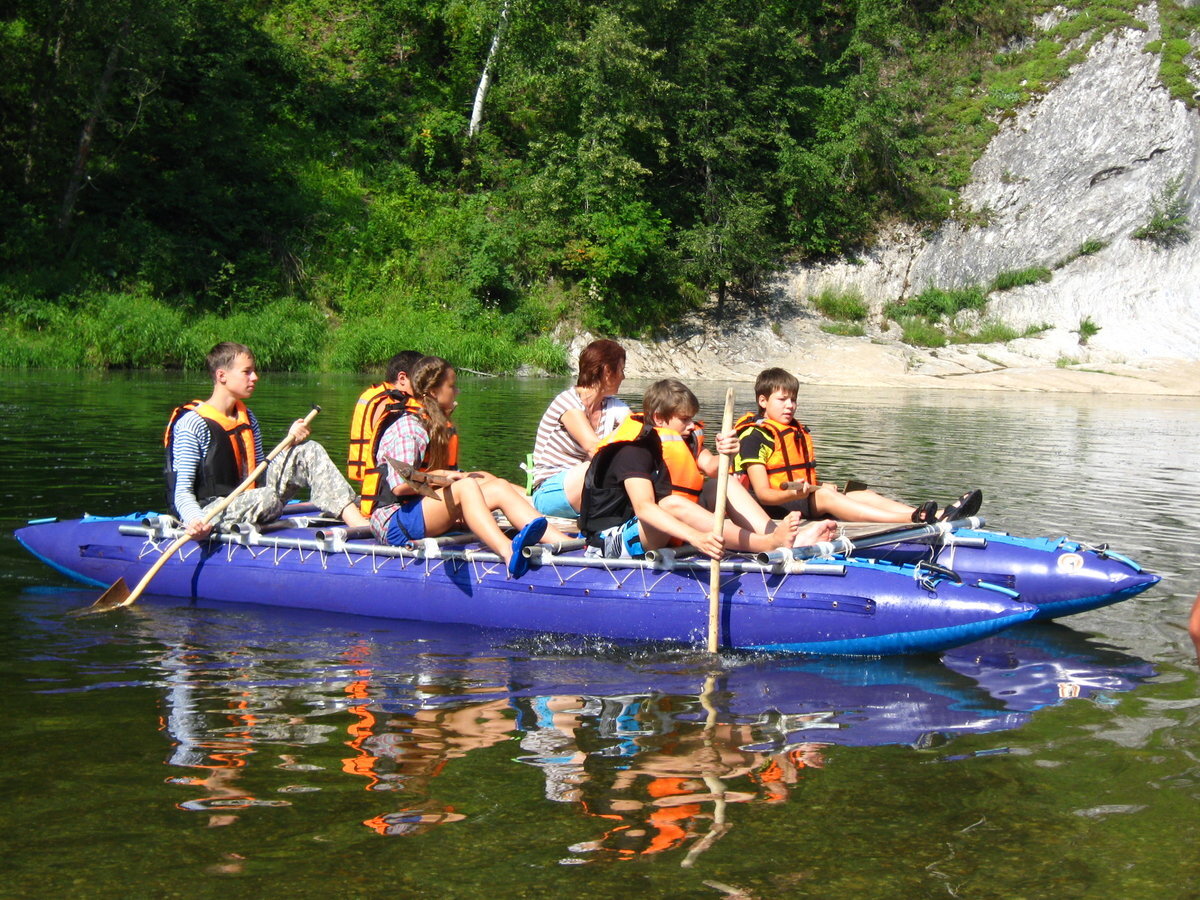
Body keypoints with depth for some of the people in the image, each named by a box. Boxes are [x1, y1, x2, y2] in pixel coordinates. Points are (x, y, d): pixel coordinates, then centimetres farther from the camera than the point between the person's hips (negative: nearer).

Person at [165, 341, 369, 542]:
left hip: (248, 501, 8)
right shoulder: (191, 423, -12)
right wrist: (195, 521, -37)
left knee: (310, 452, -2)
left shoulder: (247, 417, 12)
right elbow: (182, 492, -16)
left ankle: (360, 525, -16)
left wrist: (290, 442, 1)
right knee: (267, 497, -39)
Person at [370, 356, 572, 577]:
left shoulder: (439, 427, 19)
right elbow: (400, 485, -20)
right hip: (394, 523, -9)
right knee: (466, 487, -32)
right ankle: (508, 552, -58)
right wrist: (441, 476, -10)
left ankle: (566, 542, -25)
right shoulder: (406, 428, -11)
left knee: (499, 488, -9)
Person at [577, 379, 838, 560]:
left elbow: (711, 467, -10)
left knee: (726, 483, -3)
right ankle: (769, 545, -44)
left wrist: (724, 455, -36)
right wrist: (696, 537, -51)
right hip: (614, 540, -8)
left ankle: (788, 536, -26)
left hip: (660, 535, 8)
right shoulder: (633, 451, -21)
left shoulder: (682, 439, 7)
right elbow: (643, 507, -37)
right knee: (673, 503, -37)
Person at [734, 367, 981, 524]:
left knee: (864, 495, -11)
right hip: (771, 507, -9)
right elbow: (763, 492, -17)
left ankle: (938, 518, -31)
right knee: (825, 497, -32)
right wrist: (794, 494, -34)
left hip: (801, 498, 9)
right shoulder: (755, 437, -7)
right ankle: (913, 520, -51)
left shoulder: (798, 432, 22)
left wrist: (819, 487, 3)